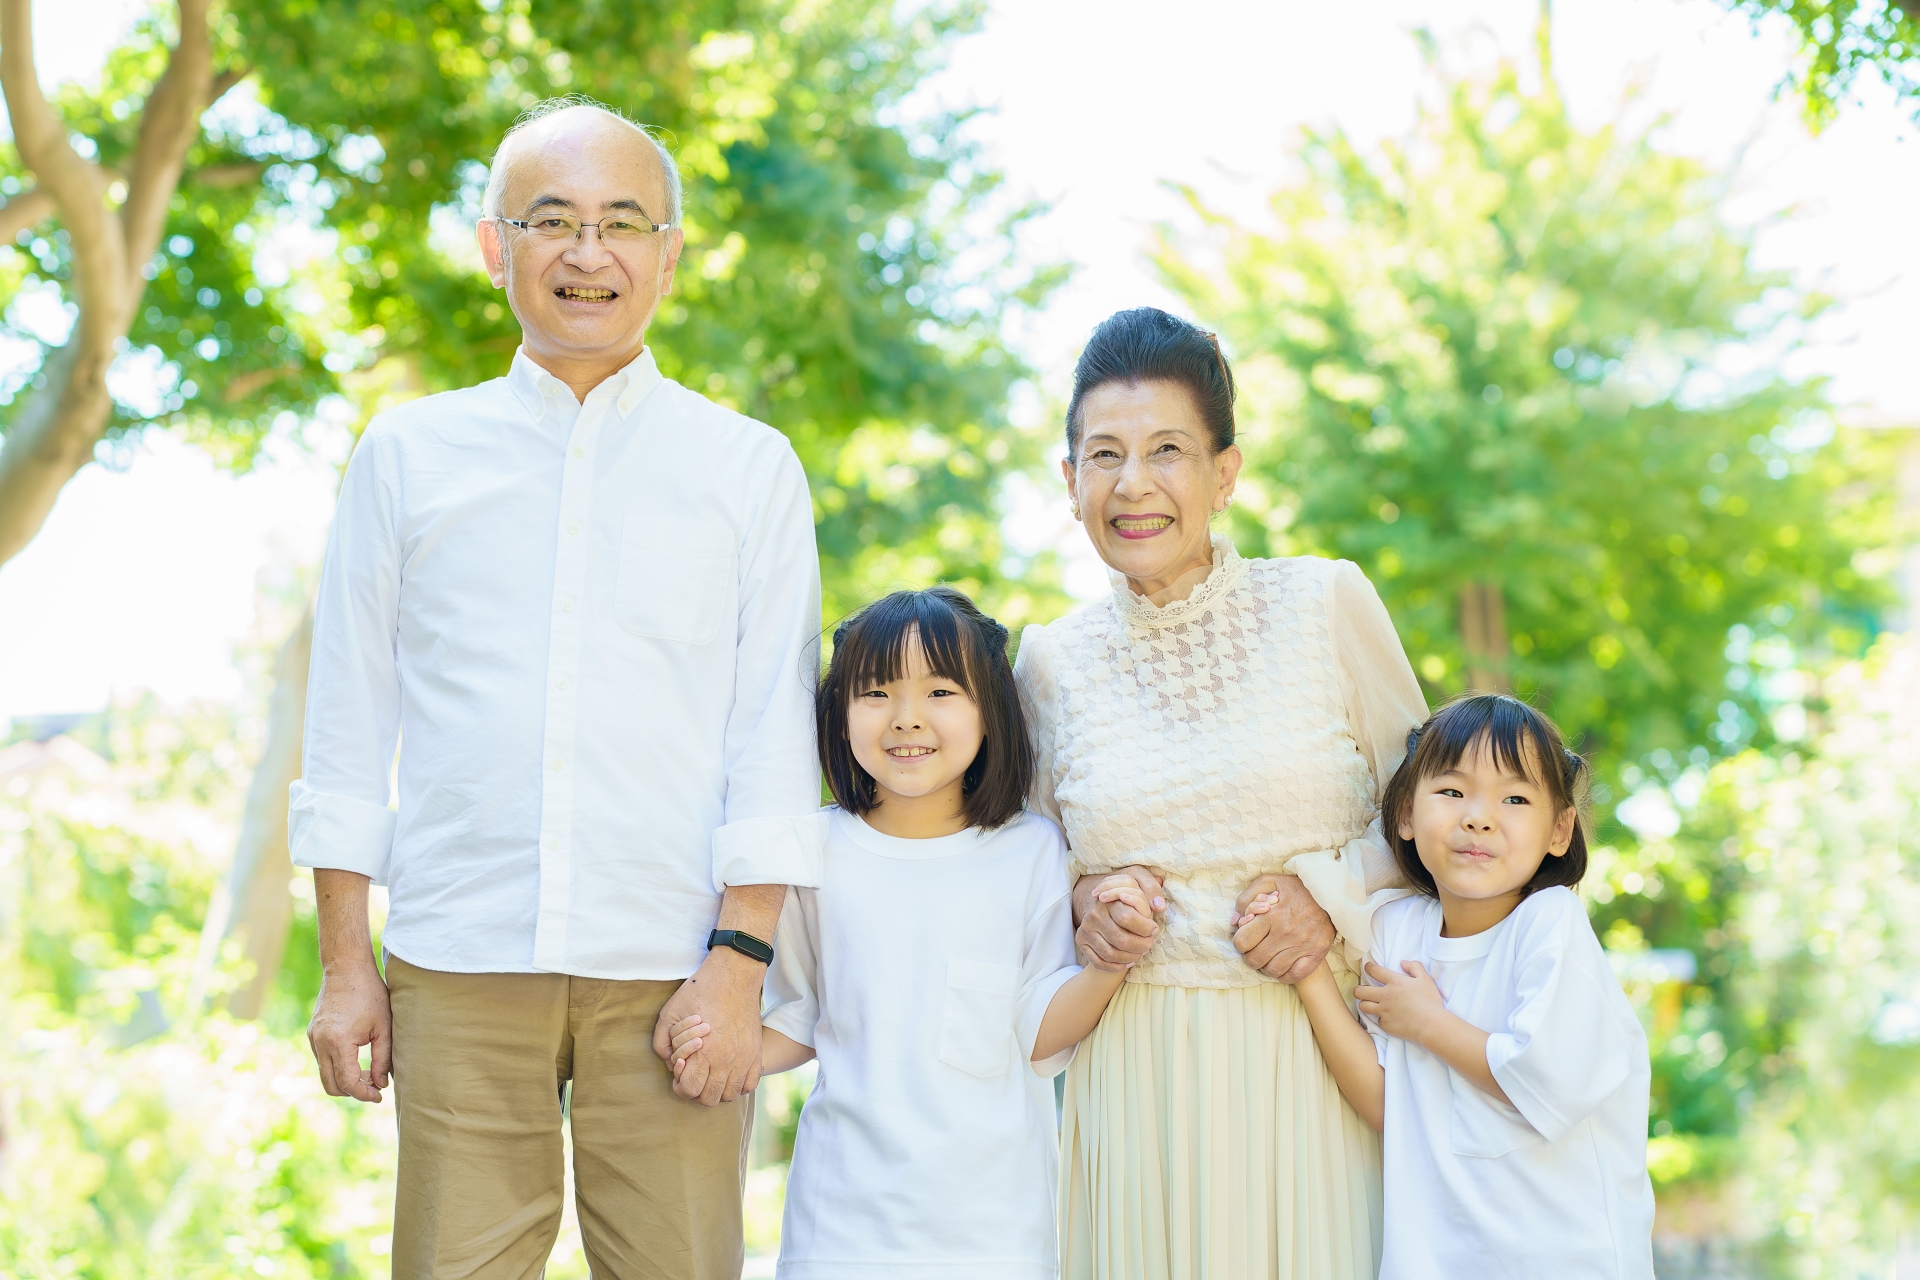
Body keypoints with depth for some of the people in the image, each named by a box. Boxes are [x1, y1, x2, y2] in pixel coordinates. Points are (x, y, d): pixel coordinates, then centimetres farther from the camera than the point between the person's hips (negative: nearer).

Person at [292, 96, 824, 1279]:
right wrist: (344, 962, 6)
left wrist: (741, 959, -5)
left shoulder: (750, 469, 8)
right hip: (458, 969, 1)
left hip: (671, 974, 0)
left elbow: (775, 732, 4)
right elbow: (350, 724, 11)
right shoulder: (409, 456, 11)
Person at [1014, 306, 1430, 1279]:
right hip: (1140, 1079, 1)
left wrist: (1332, 890, -9)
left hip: (1316, 1062, -1)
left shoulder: (1327, 604, 0)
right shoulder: (1053, 661, 4)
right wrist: (1083, 903, -3)